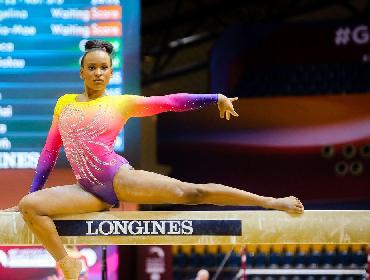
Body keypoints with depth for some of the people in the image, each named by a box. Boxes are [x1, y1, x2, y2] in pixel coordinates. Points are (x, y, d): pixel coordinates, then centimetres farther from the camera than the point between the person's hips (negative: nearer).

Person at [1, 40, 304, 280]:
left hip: (119, 178, -3)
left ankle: (272, 202, -11)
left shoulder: (121, 103, 9)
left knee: (189, 191, -15)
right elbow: (50, 152, 20)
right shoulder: (65, 103, 17)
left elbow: (171, 101, 6)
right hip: (88, 190, 3)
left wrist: (216, 98, 1)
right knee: (30, 205, -22)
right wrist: (32, 192, 17)